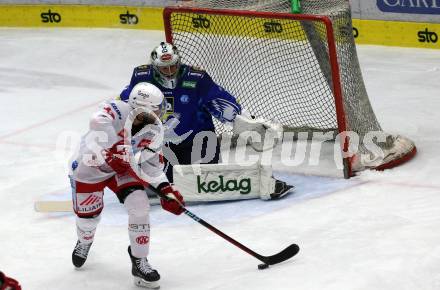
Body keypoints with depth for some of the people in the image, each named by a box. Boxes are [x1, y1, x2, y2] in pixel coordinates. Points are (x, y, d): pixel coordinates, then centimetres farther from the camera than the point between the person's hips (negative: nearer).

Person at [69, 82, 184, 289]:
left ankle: (140, 263, 0)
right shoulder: (117, 110, -34)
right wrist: (116, 150, -63)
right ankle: (84, 242, 49)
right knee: (88, 214, 9)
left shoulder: (153, 130, -15)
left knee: (140, 206, -14)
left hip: (124, 169, 4)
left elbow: (152, 162, -6)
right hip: (90, 165, -4)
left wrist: (165, 188, -20)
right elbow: (99, 124, -55)